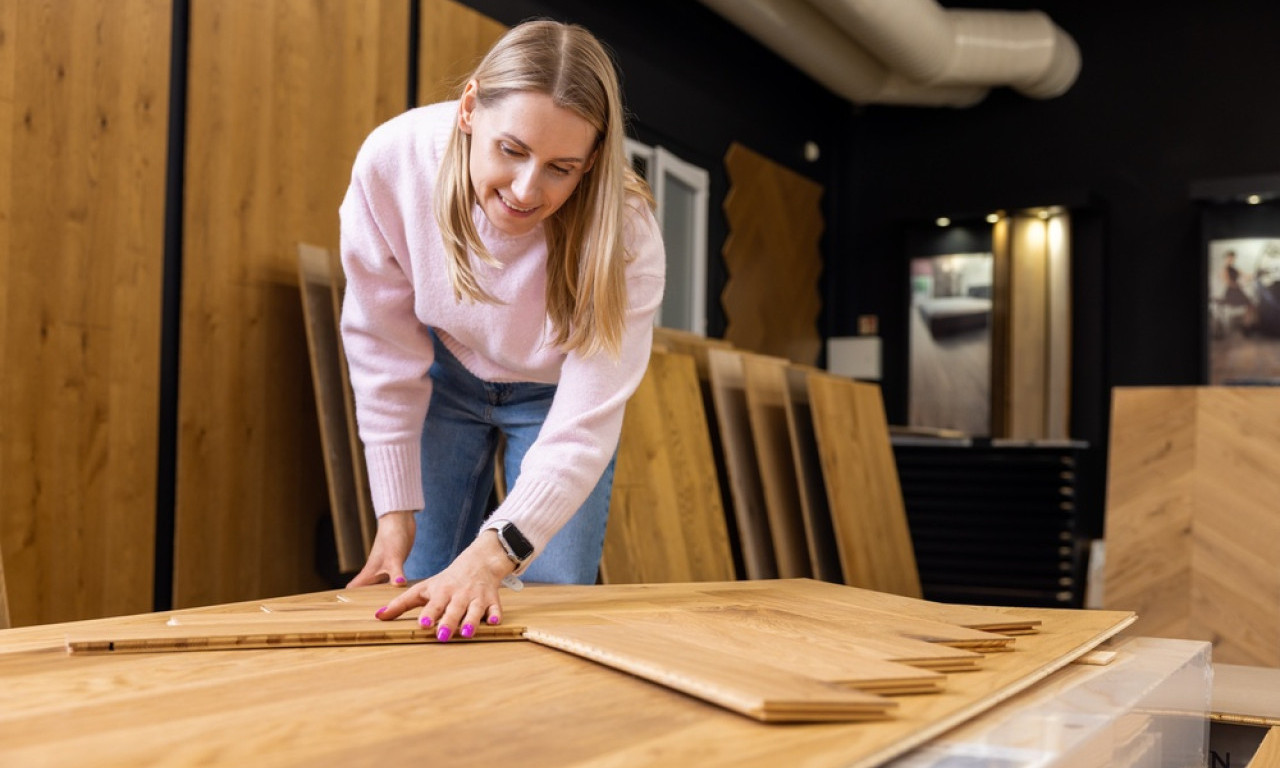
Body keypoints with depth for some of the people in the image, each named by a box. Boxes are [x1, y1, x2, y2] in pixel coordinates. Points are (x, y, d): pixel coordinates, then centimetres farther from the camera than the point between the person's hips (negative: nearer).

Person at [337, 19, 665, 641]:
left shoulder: (625, 238, -36)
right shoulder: (392, 160, -32)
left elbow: (581, 430, -37)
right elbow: (384, 348, -19)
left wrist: (495, 552, -53)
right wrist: (396, 512, -16)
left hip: (554, 391, -1)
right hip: (445, 374, 1)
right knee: (419, 593, 1)